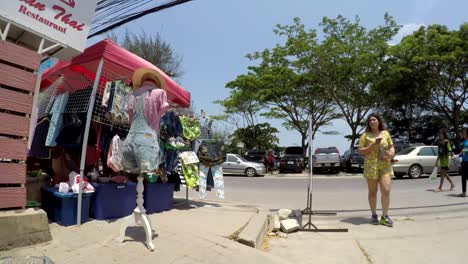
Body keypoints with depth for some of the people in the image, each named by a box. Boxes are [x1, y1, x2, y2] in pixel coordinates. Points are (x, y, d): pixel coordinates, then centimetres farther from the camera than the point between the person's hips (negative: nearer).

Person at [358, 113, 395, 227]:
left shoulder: (385, 133, 11)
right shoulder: (365, 135, 3)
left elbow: (391, 147, 16)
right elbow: (360, 151, 0)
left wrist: (391, 153, -6)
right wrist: (372, 146, -14)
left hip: (385, 165, 2)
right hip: (371, 166, -1)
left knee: (386, 191, -9)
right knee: (372, 192, 7)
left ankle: (385, 216, 4)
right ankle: (374, 215, 20)